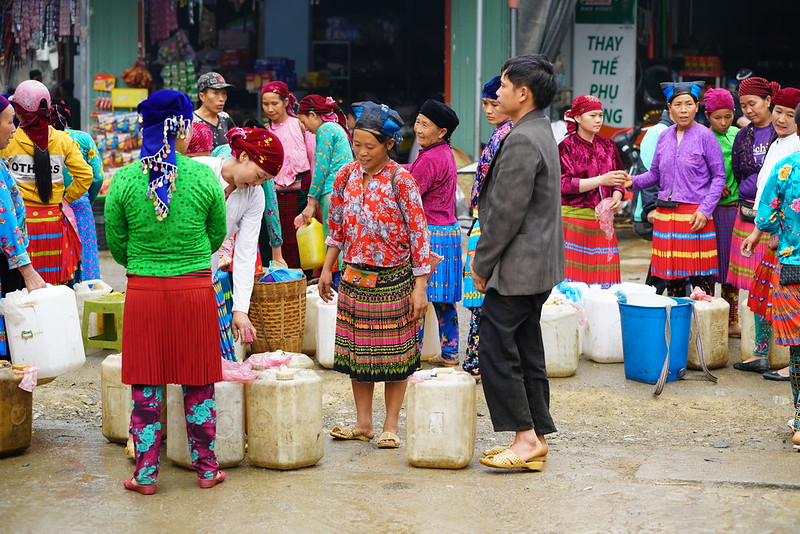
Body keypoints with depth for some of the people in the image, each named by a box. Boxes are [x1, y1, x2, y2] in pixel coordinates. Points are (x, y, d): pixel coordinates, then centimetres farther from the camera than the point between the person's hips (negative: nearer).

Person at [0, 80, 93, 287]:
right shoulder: (62, 140, 2)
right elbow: (85, 175, -1)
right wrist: (65, 200, 9)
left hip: (20, 221, -3)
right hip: (53, 221, 3)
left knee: (18, 288, 1)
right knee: (55, 287, 8)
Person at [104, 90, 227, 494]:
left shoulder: (124, 179, -6)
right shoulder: (204, 176, -6)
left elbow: (115, 242, 3)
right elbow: (217, 234, 6)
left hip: (143, 289, 0)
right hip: (195, 287, 0)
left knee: (146, 386, 9)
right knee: (198, 383, 12)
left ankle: (146, 475, 14)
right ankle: (206, 468, 20)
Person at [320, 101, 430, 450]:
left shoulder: (400, 180, -13)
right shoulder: (346, 176, 2)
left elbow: (419, 234, -12)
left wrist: (420, 287, -15)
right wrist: (327, 270, 11)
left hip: (393, 279, -5)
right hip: (354, 277, 5)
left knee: (393, 353, 3)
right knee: (356, 351, 9)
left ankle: (391, 426, 13)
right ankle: (363, 423, 19)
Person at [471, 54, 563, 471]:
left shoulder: (522, 141, -18)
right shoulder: (541, 133, 15)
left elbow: (507, 212, -20)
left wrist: (483, 265, -11)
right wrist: (484, 254, 18)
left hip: (516, 267, -10)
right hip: (537, 266, 10)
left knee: (497, 352, -6)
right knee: (527, 354, 13)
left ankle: (526, 439, -4)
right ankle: (536, 440, 17)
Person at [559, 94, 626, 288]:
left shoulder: (607, 146, 13)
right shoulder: (566, 147, -2)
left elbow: (618, 181, 16)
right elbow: (565, 183, -12)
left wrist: (616, 197, -6)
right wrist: (602, 180, -19)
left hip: (602, 220, 5)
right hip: (574, 219, -5)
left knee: (604, 277, 0)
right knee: (573, 273, -8)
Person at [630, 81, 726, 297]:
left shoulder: (705, 136, -3)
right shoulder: (665, 137, 11)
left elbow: (719, 176, -3)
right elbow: (655, 174, 17)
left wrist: (705, 210, -12)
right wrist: (633, 182, -3)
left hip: (694, 216, -5)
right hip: (665, 214, 5)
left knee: (699, 278, -6)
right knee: (671, 277, 9)